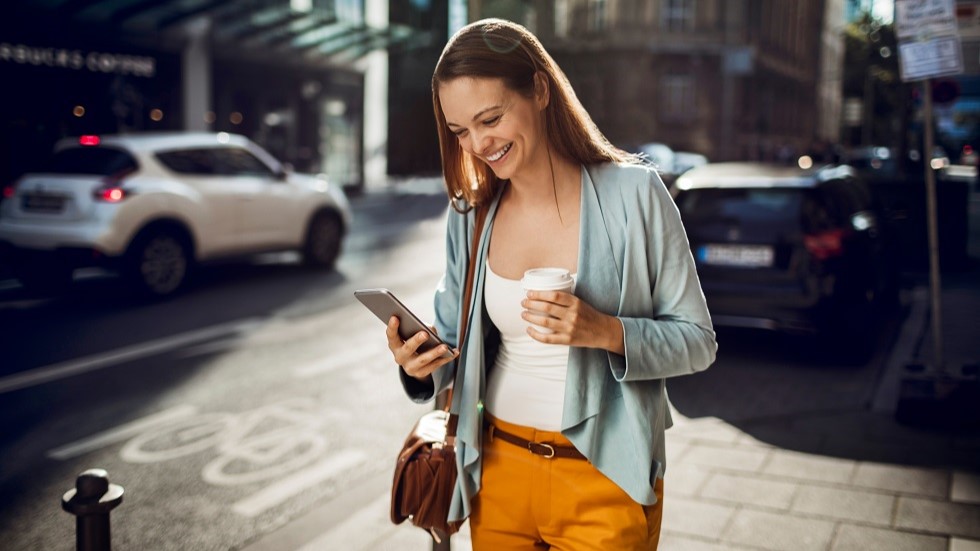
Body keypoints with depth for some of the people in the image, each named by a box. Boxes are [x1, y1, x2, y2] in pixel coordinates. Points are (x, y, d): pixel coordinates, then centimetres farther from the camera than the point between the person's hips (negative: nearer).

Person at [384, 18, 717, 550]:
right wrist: (424, 363, -15)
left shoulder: (633, 193, -12)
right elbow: (454, 341, 8)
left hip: (604, 478, -4)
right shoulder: (471, 215, 0)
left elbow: (697, 341, -9)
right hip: (499, 471, 4)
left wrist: (605, 332, -26)